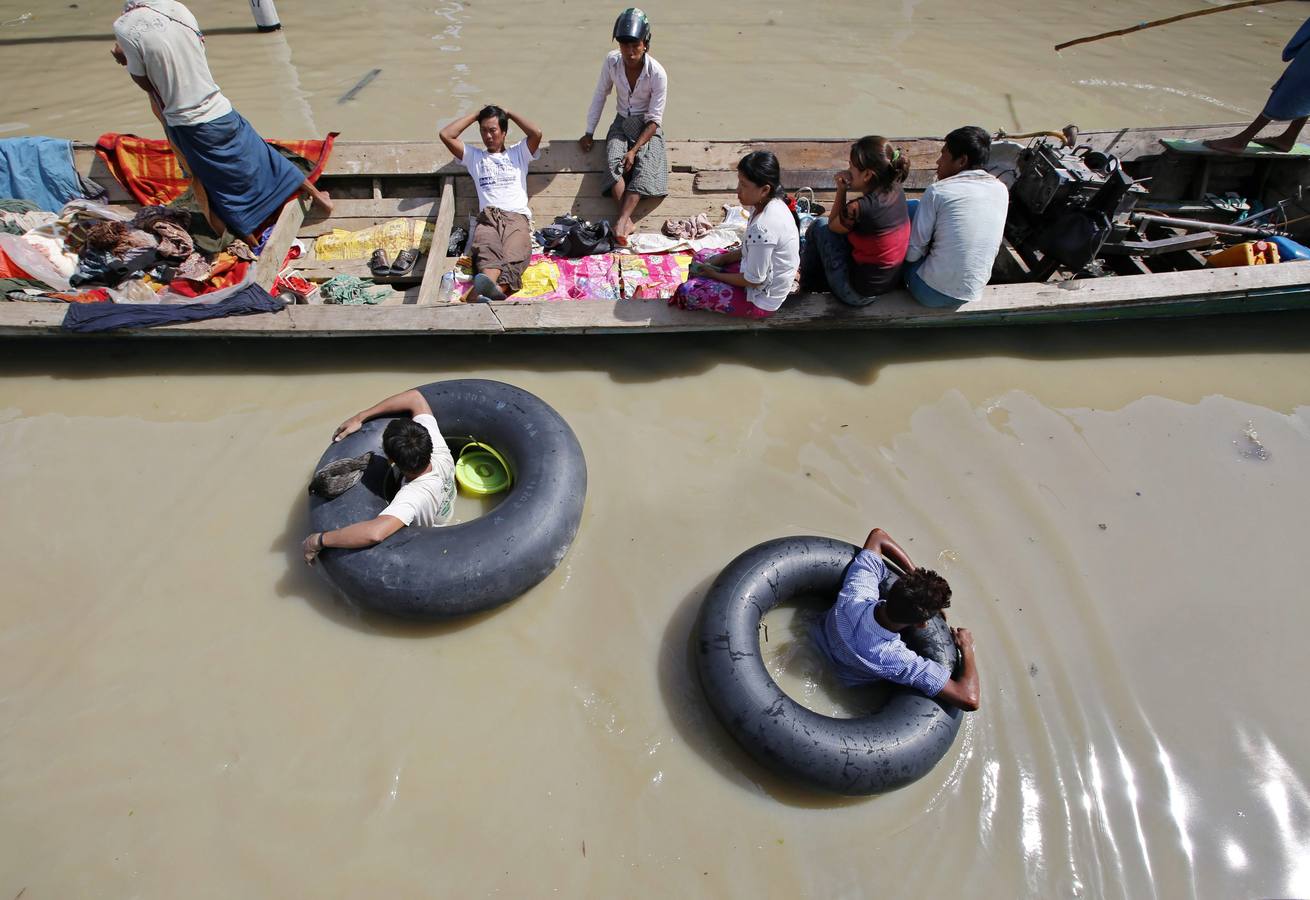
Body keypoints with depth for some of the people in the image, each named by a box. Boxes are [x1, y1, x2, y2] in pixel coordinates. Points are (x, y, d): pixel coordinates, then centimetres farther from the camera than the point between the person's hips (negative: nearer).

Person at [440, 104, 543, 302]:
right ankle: (490, 290, -66)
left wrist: (509, 114, 24)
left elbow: (537, 133, 10)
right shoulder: (474, 156, 31)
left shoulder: (518, 153, 28)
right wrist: (475, 114, 29)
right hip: (487, 218, 1)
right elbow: (446, 135, 21)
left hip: (517, 217, -1)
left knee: (513, 259, -37)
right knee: (488, 255, -36)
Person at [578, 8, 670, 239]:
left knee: (644, 167, -31)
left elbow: (654, 120, -16)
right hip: (621, 124, 2)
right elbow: (600, 96, 4)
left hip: (647, 127, -2)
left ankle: (621, 220, -44)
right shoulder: (611, 61, -9)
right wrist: (589, 133, 3)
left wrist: (634, 150, -25)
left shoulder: (657, 73, -18)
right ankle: (627, 220, -40)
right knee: (613, 162, -28)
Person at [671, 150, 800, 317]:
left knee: (688, 291, -15)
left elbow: (753, 281, -25)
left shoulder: (763, 228, -35)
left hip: (760, 300, -9)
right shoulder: (772, 203, -5)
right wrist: (720, 259, 0)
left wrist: (714, 274, -12)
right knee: (700, 257, 16)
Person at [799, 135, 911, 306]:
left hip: (859, 294, -8)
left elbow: (833, 225, -5)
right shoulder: (896, 190, -5)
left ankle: (807, 283, 28)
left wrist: (841, 190, -5)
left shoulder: (858, 209, -29)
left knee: (820, 225, 7)